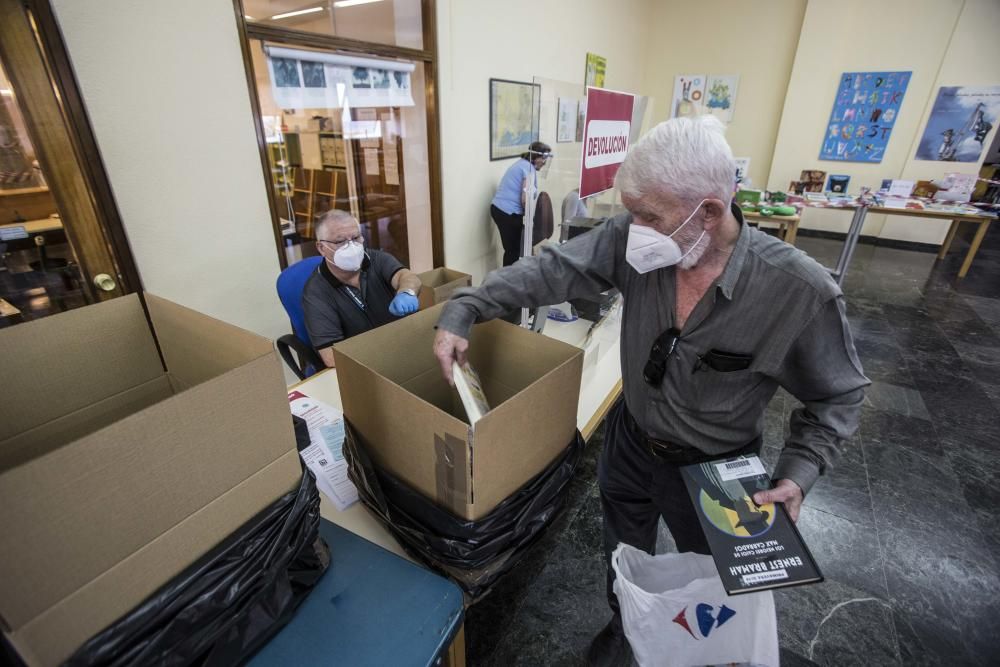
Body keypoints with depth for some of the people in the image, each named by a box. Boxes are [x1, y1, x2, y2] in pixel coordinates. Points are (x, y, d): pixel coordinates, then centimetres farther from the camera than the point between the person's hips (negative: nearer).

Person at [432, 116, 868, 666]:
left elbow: (837, 395, -12)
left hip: (713, 469, -2)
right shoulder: (632, 238, -20)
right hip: (629, 440, 3)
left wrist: (798, 474, -23)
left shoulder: (802, 291, -27)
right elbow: (551, 269, -17)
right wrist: (462, 311, -24)